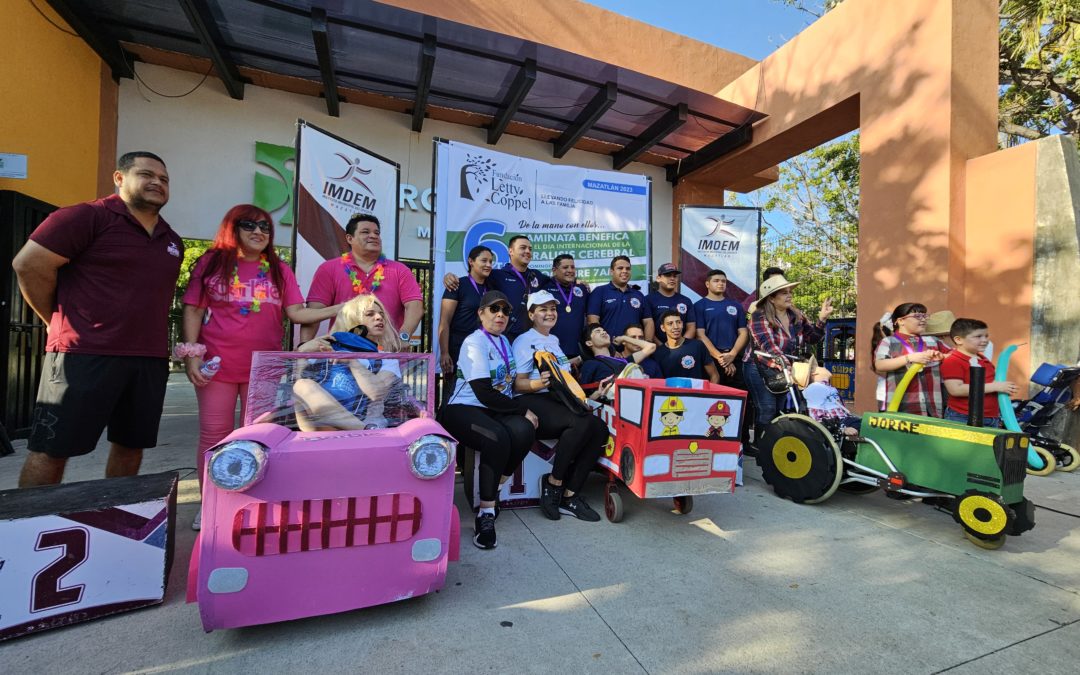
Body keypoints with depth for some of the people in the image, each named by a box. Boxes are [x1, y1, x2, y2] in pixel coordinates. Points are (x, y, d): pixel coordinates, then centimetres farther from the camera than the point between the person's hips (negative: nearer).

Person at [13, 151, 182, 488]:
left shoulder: (173, 242, 15)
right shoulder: (88, 217, -5)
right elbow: (29, 264, -9)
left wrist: (148, 335, 16)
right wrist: (61, 322, -2)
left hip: (150, 359, 6)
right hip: (85, 354, -6)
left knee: (131, 445, 13)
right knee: (52, 450, 3)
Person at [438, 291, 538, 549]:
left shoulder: (504, 341, 17)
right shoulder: (474, 343, -8)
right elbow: (484, 393, -16)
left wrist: (523, 411, -1)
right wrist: (524, 410, -12)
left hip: (499, 410, 6)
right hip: (464, 409, -6)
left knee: (525, 430, -26)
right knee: (498, 437, -35)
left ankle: (493, 490, -5)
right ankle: (486, 513, -18)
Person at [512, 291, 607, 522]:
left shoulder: (554, 340, 24)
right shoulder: (524, 341, 1)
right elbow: (518, 384, -7)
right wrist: (538, 384, -27)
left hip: (560, 401, 8)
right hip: (534, 402, -7)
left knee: (600, 428, -19)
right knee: (583, 422, -32)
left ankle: (569, 495, -12)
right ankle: (553, 482, -13)